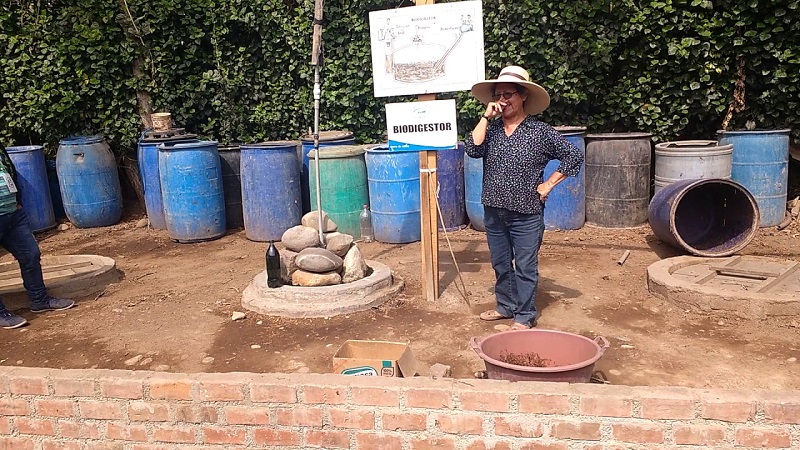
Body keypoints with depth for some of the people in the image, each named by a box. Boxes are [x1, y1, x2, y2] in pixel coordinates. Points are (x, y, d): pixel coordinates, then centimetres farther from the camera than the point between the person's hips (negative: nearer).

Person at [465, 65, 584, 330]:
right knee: (500, 264, 18)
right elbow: (473, 150, -16)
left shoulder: (540, 132, -7)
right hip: (494, 212, 4)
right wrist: (486, 117, -14)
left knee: (525, 267, 7)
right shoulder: (490, 129, 2)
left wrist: (548, 184, -6)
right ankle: (506, 306, 36)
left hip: (526, 214, -4)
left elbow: (574, 156, -3)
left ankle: (525, 316, 21)